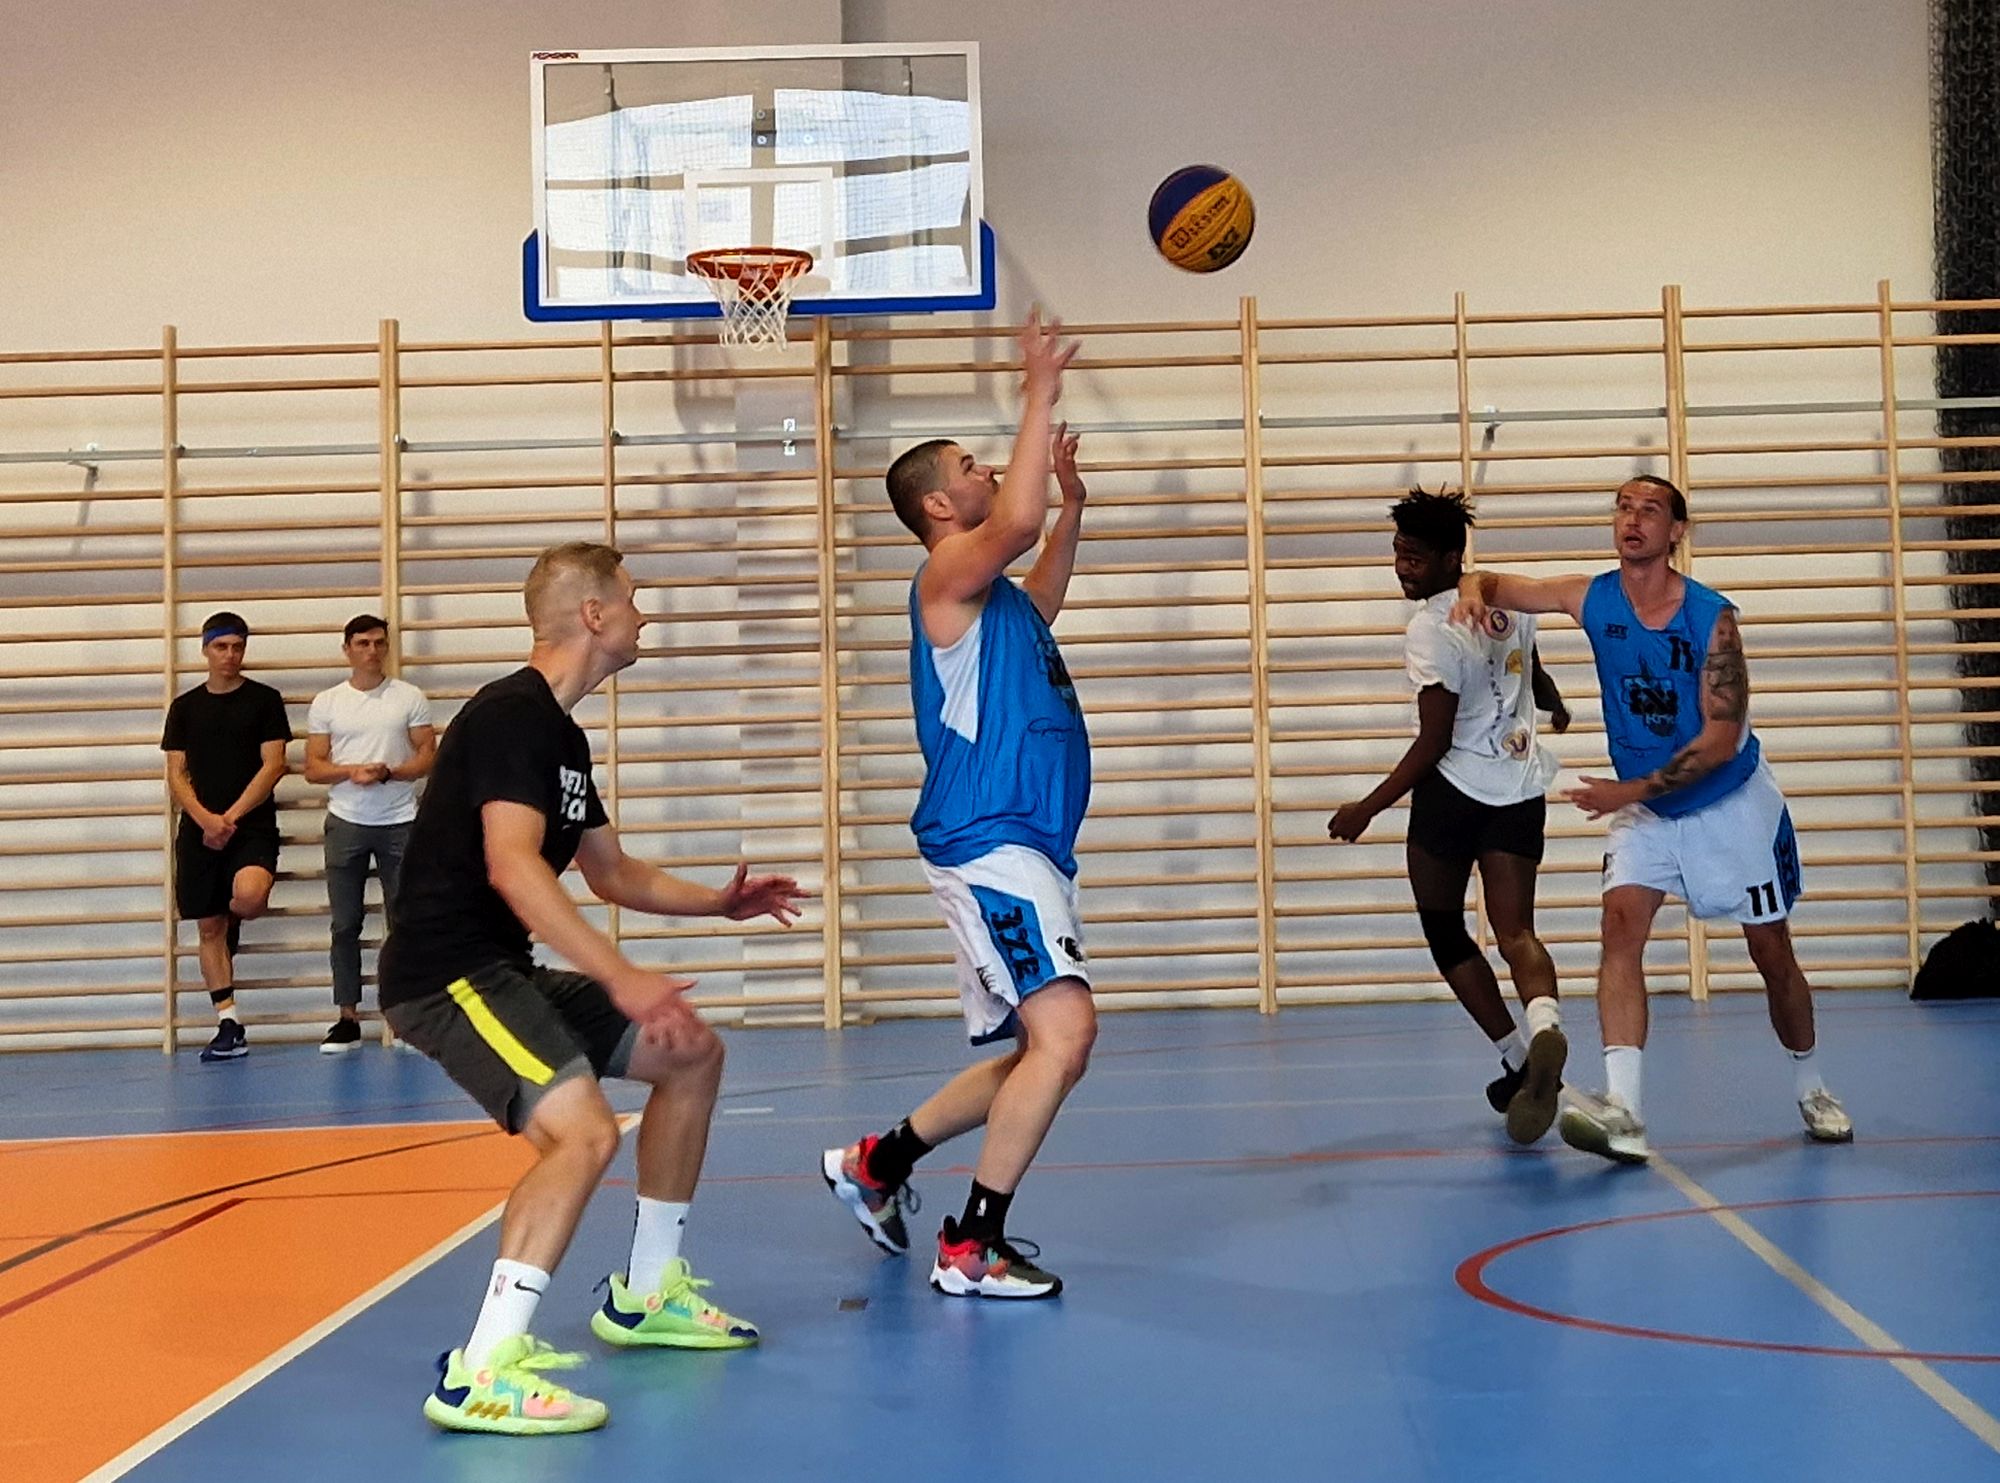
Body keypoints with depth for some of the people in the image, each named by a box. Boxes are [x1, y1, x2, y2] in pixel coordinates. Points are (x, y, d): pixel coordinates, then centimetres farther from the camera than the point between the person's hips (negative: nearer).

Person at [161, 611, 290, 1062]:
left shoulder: (265, 700, 3)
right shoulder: (185, 707, 10)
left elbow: (273, 765, -4)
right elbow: (176, 775, 6)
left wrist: (231, 817, -12)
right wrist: (206, 819, -11)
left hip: (252, 825, -3)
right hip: (199, 831, 3)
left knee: (249, 895, -30)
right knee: (208, 927, 2)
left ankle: (234, 926, 7)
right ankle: (229, 1025, 9)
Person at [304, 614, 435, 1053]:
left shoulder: (409, 697, 4)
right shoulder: (327, 703, 6)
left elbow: (428, 755, 1)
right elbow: (313, 768, 3)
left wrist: (388, 773, -16)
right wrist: (352, 771, -16)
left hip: (400, 822, -1)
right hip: (346, 823, 1)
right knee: (345, 925, 1)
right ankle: (348, 1018, 6)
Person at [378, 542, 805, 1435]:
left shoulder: (559, 733, 15)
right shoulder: (511, 715, -15)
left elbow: (611, 872, 27)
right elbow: (511, 866, -29)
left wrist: (720, 902, 17)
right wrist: (622, 978, -32)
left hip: (501, 969, 11)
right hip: (446, 972, -11)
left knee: (692, 1057, 15)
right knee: (583, 1129, -29)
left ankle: (646, 1294, 24)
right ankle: (480, 1375, -27)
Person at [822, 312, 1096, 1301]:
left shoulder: (995, 595, 20)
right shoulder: (944, 577, -7)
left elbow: (1039, 605, 45)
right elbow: (1016, 523, -28)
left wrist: (1073, 505, 36)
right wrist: (1040, 394, -21)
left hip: (1027, 848, 10)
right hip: (988, 843, -10)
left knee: (1045, 1053, 15)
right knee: (1063, 1032, -20)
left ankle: (877, 1163, 28)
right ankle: (970, 1249, -13)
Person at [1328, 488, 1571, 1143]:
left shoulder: (1431, 631, -17)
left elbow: (1433, 744, -17)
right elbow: (1533, 674, 26)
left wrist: (1367, 809, -10)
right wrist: (1557, 707, 49)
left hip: (1454, 789, -6)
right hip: (1521, 788, 6)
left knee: (1445, 931, 11)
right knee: (1515, 933, -3)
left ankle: (1517, 1060, 8)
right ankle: (1544, 1026, -33)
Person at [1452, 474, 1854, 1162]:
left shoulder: (1711, 618, -21)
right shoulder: (1591, 598, -9)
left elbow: (1720, 739, -22)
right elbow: (1493, 585, -3)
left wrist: (1632, 790, -25)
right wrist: (1473, 589, -28)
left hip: (1733, 803, -2)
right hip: (1645, 809, 3)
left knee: (1772, 953, 7)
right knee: (1621, 925, -20)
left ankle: (1811, 1090, 33)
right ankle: (1623, 1113, -31)